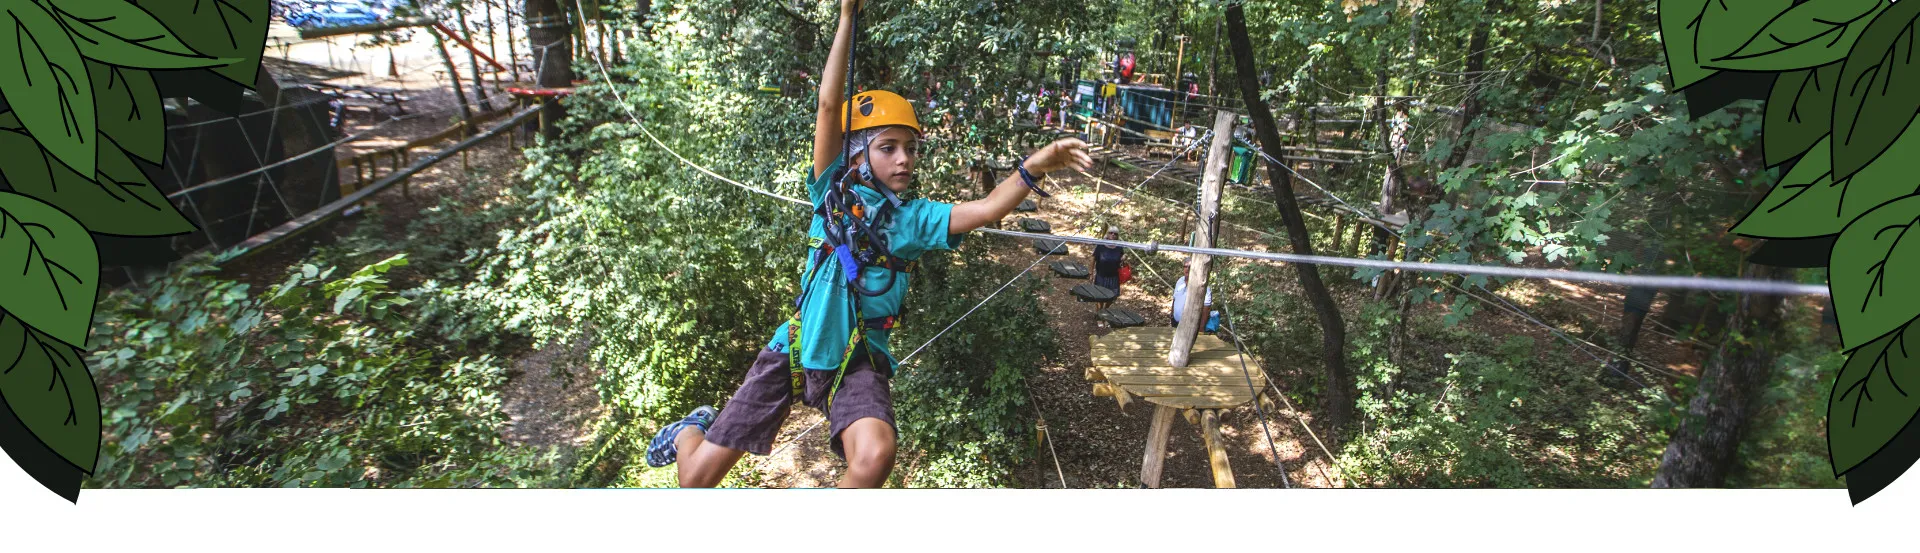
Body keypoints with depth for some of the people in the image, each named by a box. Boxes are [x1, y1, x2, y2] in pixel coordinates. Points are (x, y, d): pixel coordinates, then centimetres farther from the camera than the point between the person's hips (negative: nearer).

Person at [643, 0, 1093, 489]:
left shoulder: (914, 219, 0)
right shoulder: (834, 193, -2)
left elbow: (987, 209, -14)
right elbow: (829, 105, -11)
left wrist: (1033, 168, -31)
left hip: (857, 363, 0)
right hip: (795, 351, 0)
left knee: (876, 455, -30)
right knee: (697, 476, 3)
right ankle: (691, 430, 41)